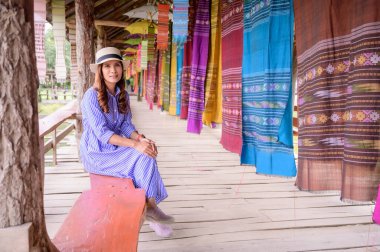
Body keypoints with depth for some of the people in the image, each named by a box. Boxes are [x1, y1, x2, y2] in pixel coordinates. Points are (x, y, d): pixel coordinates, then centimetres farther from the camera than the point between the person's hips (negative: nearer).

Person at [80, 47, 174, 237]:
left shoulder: (123, 94, 5)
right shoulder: (92, 95, -16)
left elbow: (126, 125, 2)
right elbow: (102, 132, -23)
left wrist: (141, 138, -20)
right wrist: (135, 144, -32)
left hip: (115, 149, 6)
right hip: (96, 153, -6)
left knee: (147, 155, -21)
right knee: (143, 159, -24)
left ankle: (150, 209, -13)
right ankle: (151, 207, -9)